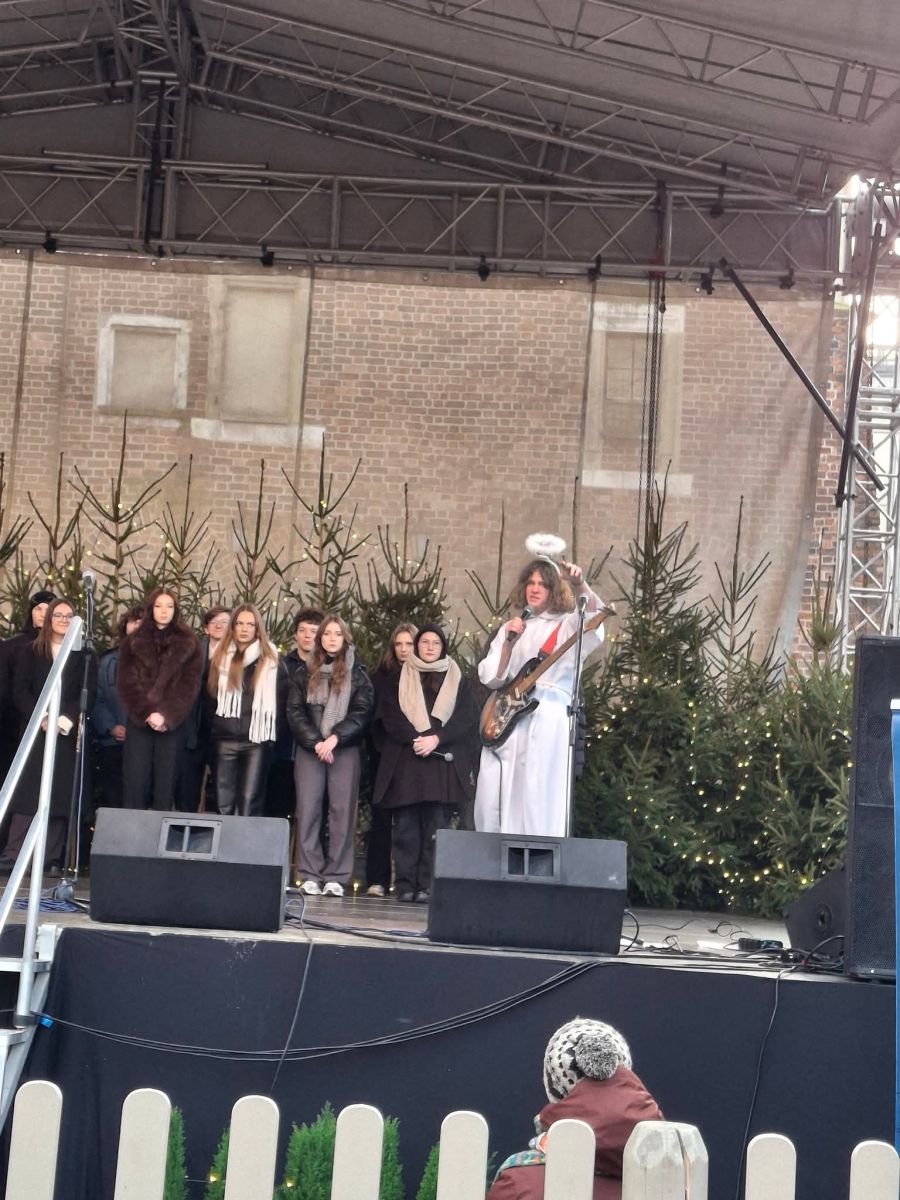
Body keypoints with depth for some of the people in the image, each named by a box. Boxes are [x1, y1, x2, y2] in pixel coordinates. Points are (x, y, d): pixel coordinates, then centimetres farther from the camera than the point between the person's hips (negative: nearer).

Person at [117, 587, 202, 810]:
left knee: (165, 785, -1)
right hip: (140, 722, 0)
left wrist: (166, 715, -12)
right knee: (136, 783, -3)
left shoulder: (188, 644, 7)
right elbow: (127, 683, 2)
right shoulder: (133, 643, 9)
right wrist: (147, 713, -11)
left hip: (171, 724, 0)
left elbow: (189, 685, -1)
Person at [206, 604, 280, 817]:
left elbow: (276, 699, 4)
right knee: (224, 802, 4)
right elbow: (210, 697, 13)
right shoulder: (221, 655, 11)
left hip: (256, 738, -3)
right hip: (224, 739, 3)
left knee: (250, 801, -5)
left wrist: (273, 737, -1)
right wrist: (210, 732, 8)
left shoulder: (269, 658, 4)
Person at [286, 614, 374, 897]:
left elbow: (361, 713, -2)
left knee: (342, 811, -4)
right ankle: (310, 875, -1)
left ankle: (336, 876, -3)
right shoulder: (305, 673, 11)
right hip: (309, 749, 1)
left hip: (345, 750, -1)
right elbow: (294, 711, 3)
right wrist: (315, 741, -10)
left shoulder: (357, 675, 7)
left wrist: (334, 739, -14)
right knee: (308, 810, -3)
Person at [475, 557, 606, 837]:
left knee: (534, 800, -11)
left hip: (545, 717, -5)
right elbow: (490, 678, 11)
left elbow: (595, 611, -17)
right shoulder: (511, 628, 19)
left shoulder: (566, 625, 6)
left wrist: (580, 585, -35)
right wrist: (509, 642, -2)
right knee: (491, 798, 0)